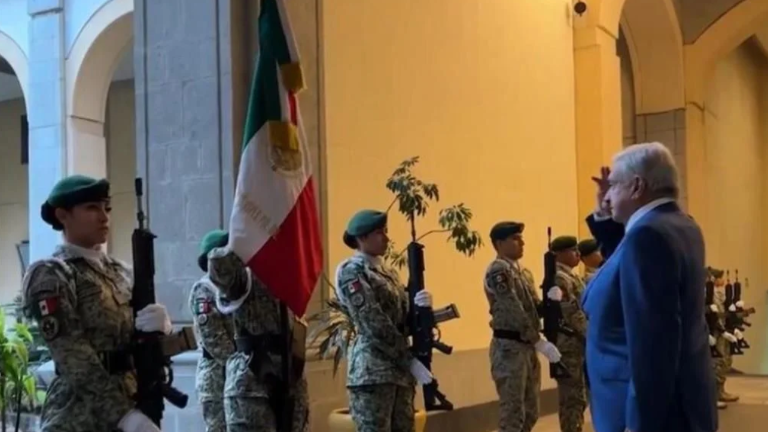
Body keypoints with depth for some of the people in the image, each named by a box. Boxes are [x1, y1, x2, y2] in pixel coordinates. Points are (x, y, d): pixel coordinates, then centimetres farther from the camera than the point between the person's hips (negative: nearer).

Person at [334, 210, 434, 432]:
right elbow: (374, 324, -15)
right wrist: (409, 361, -16)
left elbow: (404, 318, 15)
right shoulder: (351, 272, -7)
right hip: (372, 370, -8)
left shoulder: (388, 271, 18)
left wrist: (421, 305, -7)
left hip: (399, 368, 8)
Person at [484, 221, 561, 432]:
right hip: (509, 348, -9)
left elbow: (533, 309, 16)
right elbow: (515, 312, -18)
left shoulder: (522, 271, 17)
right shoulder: (498, 270, -12)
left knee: (530, 412, 14)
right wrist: (540, 342, -17)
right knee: (512, 414, -5)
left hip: (527, 347, 9)